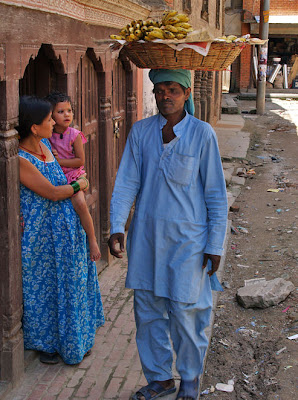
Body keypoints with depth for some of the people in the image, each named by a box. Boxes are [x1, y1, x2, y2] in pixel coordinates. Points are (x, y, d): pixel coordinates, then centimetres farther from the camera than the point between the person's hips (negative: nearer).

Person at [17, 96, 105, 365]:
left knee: (69, 282, 18)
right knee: (44, 286, 8)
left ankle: (74, 339, 37)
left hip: (65, 228, 8)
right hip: (42, 234, -8)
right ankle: (47, 342, 28)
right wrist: (79, 185, -3)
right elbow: (52, 193, -19)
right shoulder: (19, 159, -22)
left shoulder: (44, 144, 2)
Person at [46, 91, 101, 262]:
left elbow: (80, 160, -8)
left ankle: (93, 239, -15)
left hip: (74, 176, -4)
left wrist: (59, 161, -14)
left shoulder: (74, 135, -7)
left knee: (80, 203, -28)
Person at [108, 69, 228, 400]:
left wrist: (214, 245, -5)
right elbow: (126, 183, 0)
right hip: (145, 237, 4)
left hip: (186, 239, -4)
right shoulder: (140, 131, 2)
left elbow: (215, 195, -4)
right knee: (147, 311, 12)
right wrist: (117, 227, -13)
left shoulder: (202, 134, -8)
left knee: (185, 314, 3)